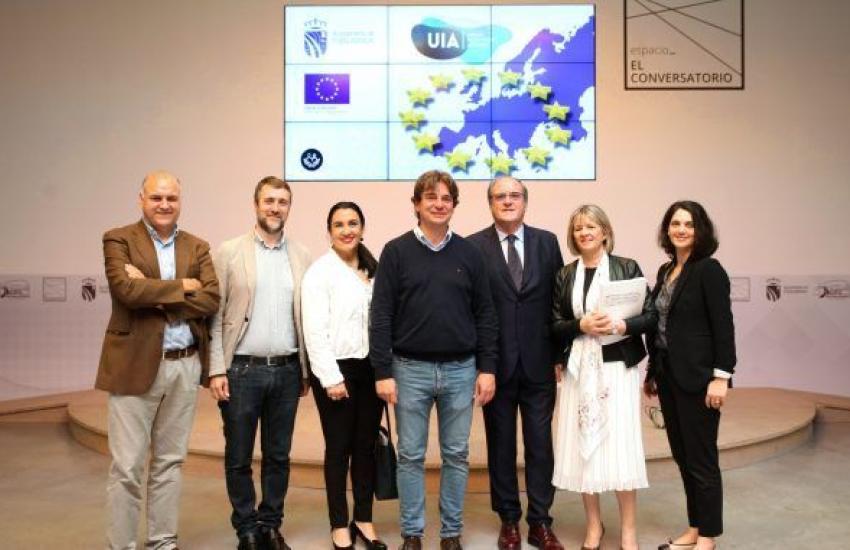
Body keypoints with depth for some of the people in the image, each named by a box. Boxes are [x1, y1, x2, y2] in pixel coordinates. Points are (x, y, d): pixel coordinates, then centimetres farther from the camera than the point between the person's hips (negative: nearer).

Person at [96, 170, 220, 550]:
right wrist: (181, 286, -9)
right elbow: (126, 290, -18)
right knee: (127, 467, 2)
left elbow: (211, 300, -5)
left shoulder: (197, 247, 9)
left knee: (170, 462, 14)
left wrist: (154, 294, -13)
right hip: (135, 365, -4)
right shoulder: (118, 240, -1)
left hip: (185, 365, 4)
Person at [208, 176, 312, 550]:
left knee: (278, 456, 12)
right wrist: (217, 369, -8)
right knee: (238, 458, 8)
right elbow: (215, 315, -3)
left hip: (287, 371, 2)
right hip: (241, 370, -2)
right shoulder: (229, 252, -2)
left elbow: (308, 317, 7)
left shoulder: (302, 256, 6)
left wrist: (307, 370, 6)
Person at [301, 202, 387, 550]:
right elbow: (315, 330, -11)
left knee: (367, 445, 11)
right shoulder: (320, 271, -5)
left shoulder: (374, 269, 10)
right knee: (339, 448, 5)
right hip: (336, 369, -4)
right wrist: (331, 377, -15)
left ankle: (364, 519, 25)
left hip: (371, 367, 5)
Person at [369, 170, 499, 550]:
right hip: (410, 369, -1)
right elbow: (381, 315, -4)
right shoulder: (396, 252, -2)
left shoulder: (469, 253, 4)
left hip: (460, 369, 2)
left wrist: (487, 368, 0)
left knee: (456, 455, 10)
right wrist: (382, 371, -8)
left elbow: (485, 314, 5)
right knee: (411, 456, 7)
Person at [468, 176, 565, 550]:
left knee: (540, 444, 8)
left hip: (539, 362, 2)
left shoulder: (547, 242, 5)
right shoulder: (473, 247, -3)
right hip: (496, 362, -1)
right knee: (501, 445, 11)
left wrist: (561, 354, 3)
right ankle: (509, 520, 27)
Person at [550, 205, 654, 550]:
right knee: (583, 444, 5)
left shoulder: (627, 268, 1)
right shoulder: (565, 275, 7)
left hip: (618, 365, -2)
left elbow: (650, 316, -2)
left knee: (620, 444, -3)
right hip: (579, 367, 3)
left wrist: (622, 325, -20)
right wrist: (582, 325, -13)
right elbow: (555, 325, 5)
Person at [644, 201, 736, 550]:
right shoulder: (665, 271, 12)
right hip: (668, 376, 8)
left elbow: (723, 327, -14)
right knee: (682, 457, 15)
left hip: (697, 377, -7)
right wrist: (651, 372, 16)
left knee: (701, 458, 2)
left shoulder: (708, 270, -9)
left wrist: (721, 377, -18)